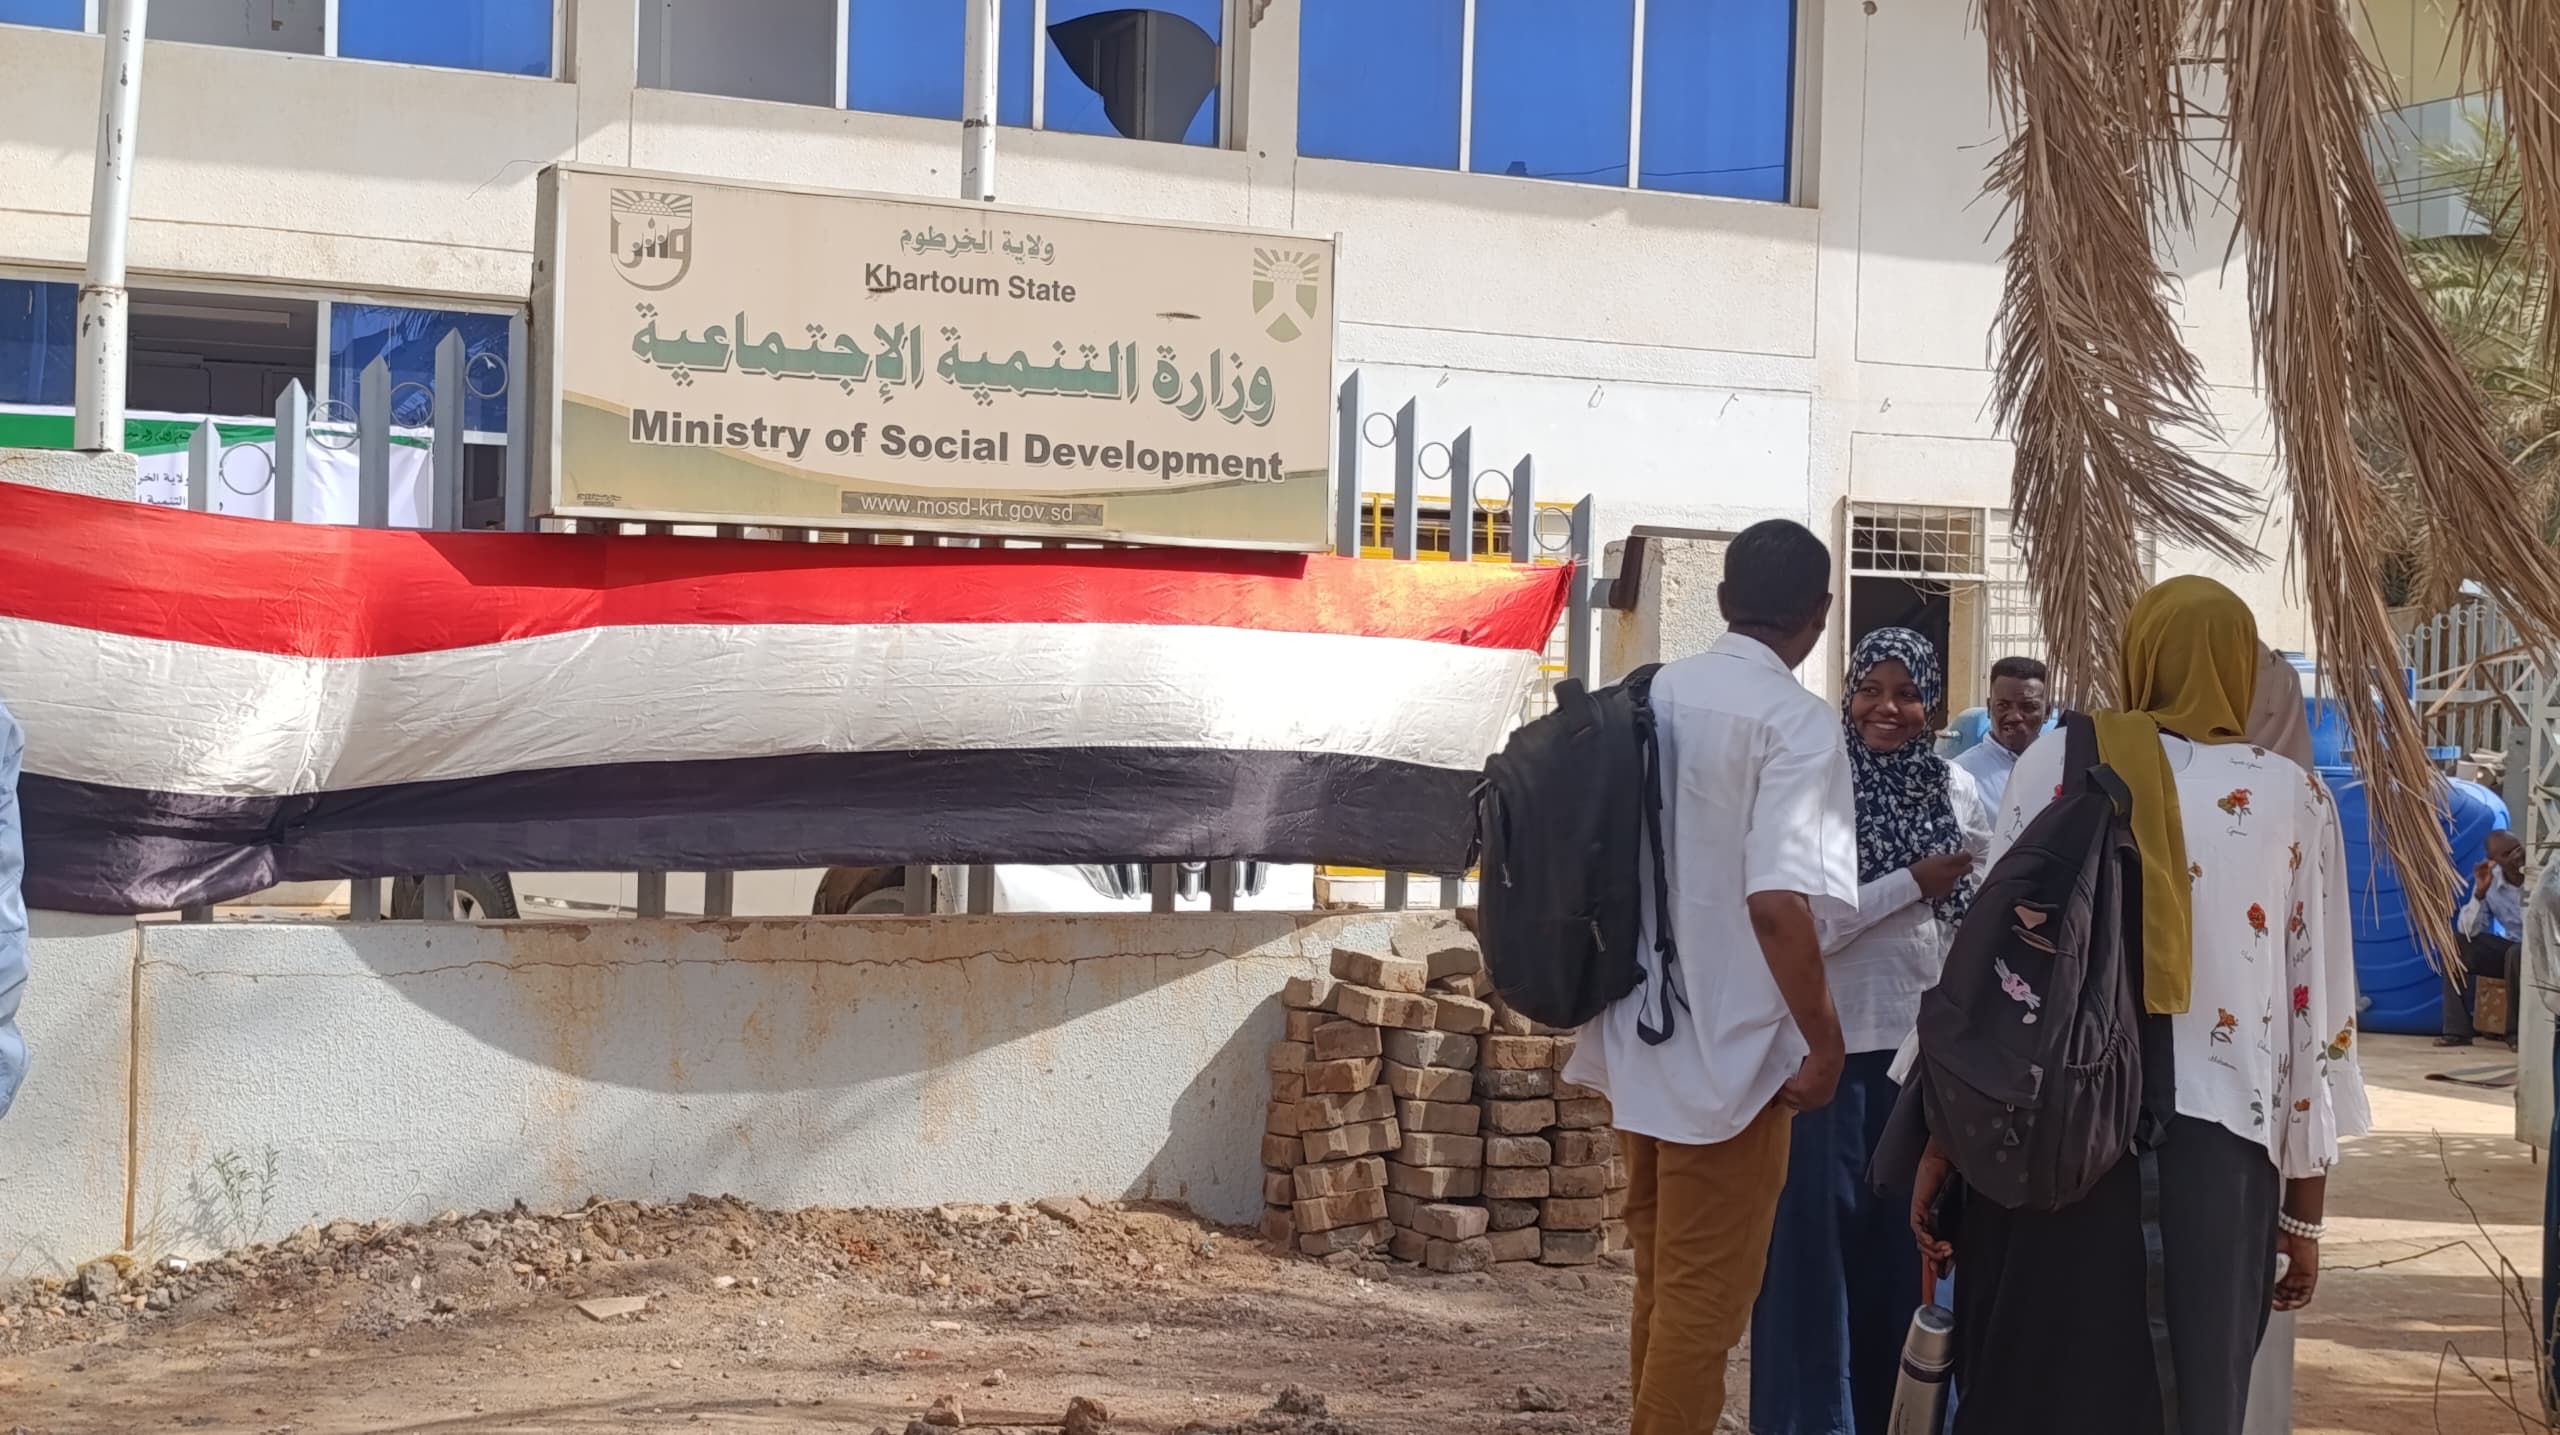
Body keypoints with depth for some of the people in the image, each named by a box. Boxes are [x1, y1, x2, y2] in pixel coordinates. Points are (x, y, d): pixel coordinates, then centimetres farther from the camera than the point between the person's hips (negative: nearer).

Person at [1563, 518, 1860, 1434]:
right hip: (1728, 1048, -7)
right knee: (1706, 1297, 2)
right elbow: (1775, 900, -25)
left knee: (1663, 1283, 19)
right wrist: (1825, 1042, -15)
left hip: (1641, 1037, 7)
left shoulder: (1650, 696, 7)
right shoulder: (1794, 719, -14)